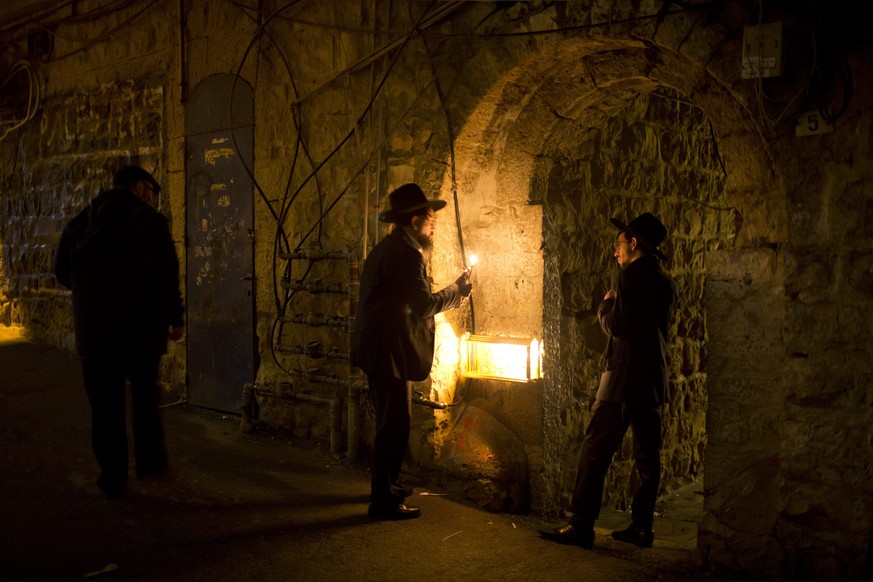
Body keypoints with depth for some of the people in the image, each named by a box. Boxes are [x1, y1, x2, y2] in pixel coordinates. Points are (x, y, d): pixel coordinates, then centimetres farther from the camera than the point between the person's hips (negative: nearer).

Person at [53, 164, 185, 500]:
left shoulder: (80, 223, 11)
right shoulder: (148, 220, -5)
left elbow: (63, 272, 16)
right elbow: (166, 272, -13)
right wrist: (174, 318, -6)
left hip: (93, 328, 3)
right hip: (140, 326, -3)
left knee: (105, 405, 7)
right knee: (145, 395, 16)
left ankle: (113, 478, 10)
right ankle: (149, 460, 13)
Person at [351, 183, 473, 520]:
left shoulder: (385, 249, 17)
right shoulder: (407, 254, -16)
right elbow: (424, 304, -21)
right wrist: (458, 290, -6)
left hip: (378, 349, 11)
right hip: (391, 350, -11)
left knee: (389, 423, 21)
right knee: (395, 426, -5)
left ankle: (385, 486, 33)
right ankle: (384, 501, 1)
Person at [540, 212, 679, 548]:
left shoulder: (632, 275, -11)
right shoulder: (668, 283, 14)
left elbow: (615, 326, -14)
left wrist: (605, 305, 5)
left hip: (624, 377, -8)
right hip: (654, 378, 8)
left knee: (596, 449, -6)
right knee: (647, 455, 9)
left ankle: (582, 526, -6)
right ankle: (642, 528, 14)